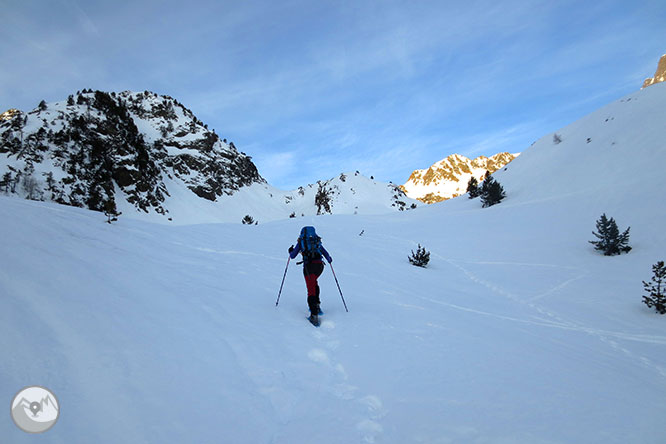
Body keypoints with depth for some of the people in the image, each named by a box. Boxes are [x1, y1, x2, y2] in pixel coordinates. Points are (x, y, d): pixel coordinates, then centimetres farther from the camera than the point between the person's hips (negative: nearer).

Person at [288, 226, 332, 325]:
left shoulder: (301, 242, 10)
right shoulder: (317, 241, 18)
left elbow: (292, 256, 12)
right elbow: (326, 255, 19)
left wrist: (290, 251, 34)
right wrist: (329, 259, 41)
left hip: (309, 266, -3)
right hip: (319, 265, 3)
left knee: (311, 290, -5)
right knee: (314, 283, 29)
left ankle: (314, 314, -17)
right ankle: (317, 304, 20)